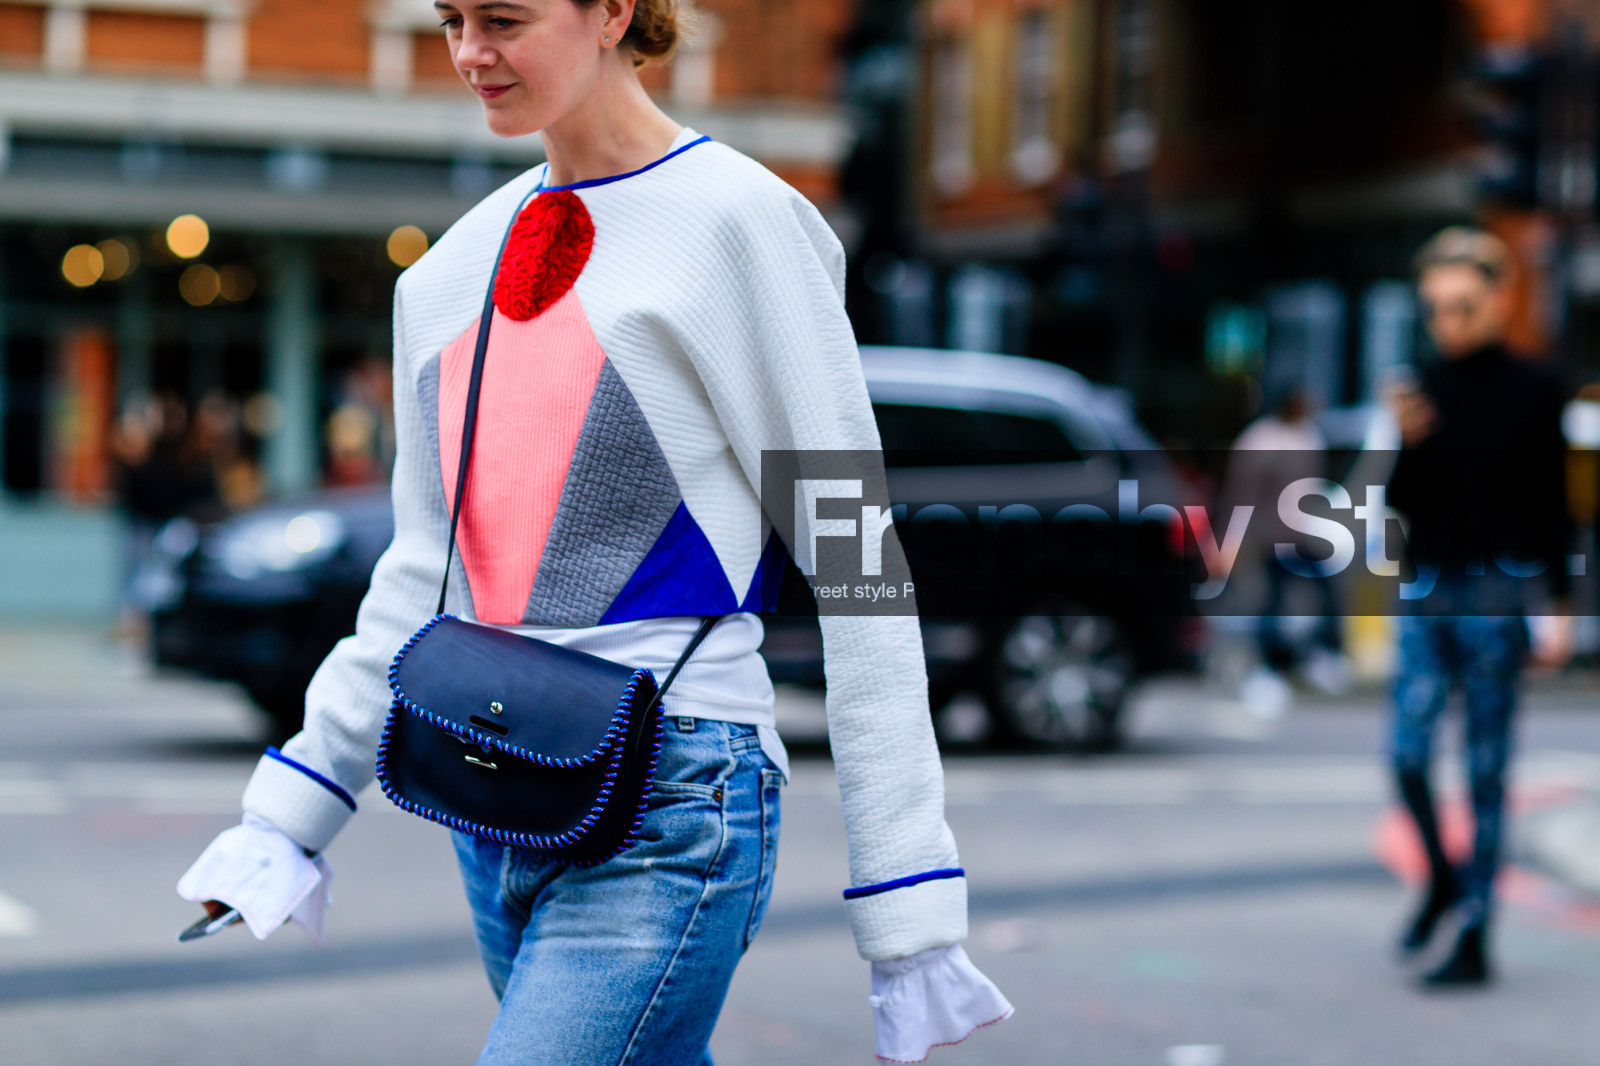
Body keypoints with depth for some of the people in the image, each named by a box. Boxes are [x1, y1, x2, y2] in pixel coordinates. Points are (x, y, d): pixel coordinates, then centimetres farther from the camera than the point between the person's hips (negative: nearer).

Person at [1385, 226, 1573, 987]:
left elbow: (1552, 503, -1)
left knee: (1485, 769, -1)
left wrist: (1559, 608, -5)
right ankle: (1441, 881, 22)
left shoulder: (1531, 391, -3)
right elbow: (1404, 502, 7)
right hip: (1426, 589, 4)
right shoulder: (1429, 389, 7)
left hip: (1495, 595, -4)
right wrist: (1409, 442, -12)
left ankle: (1475, 941, 5)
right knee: (1407, 754, -5)